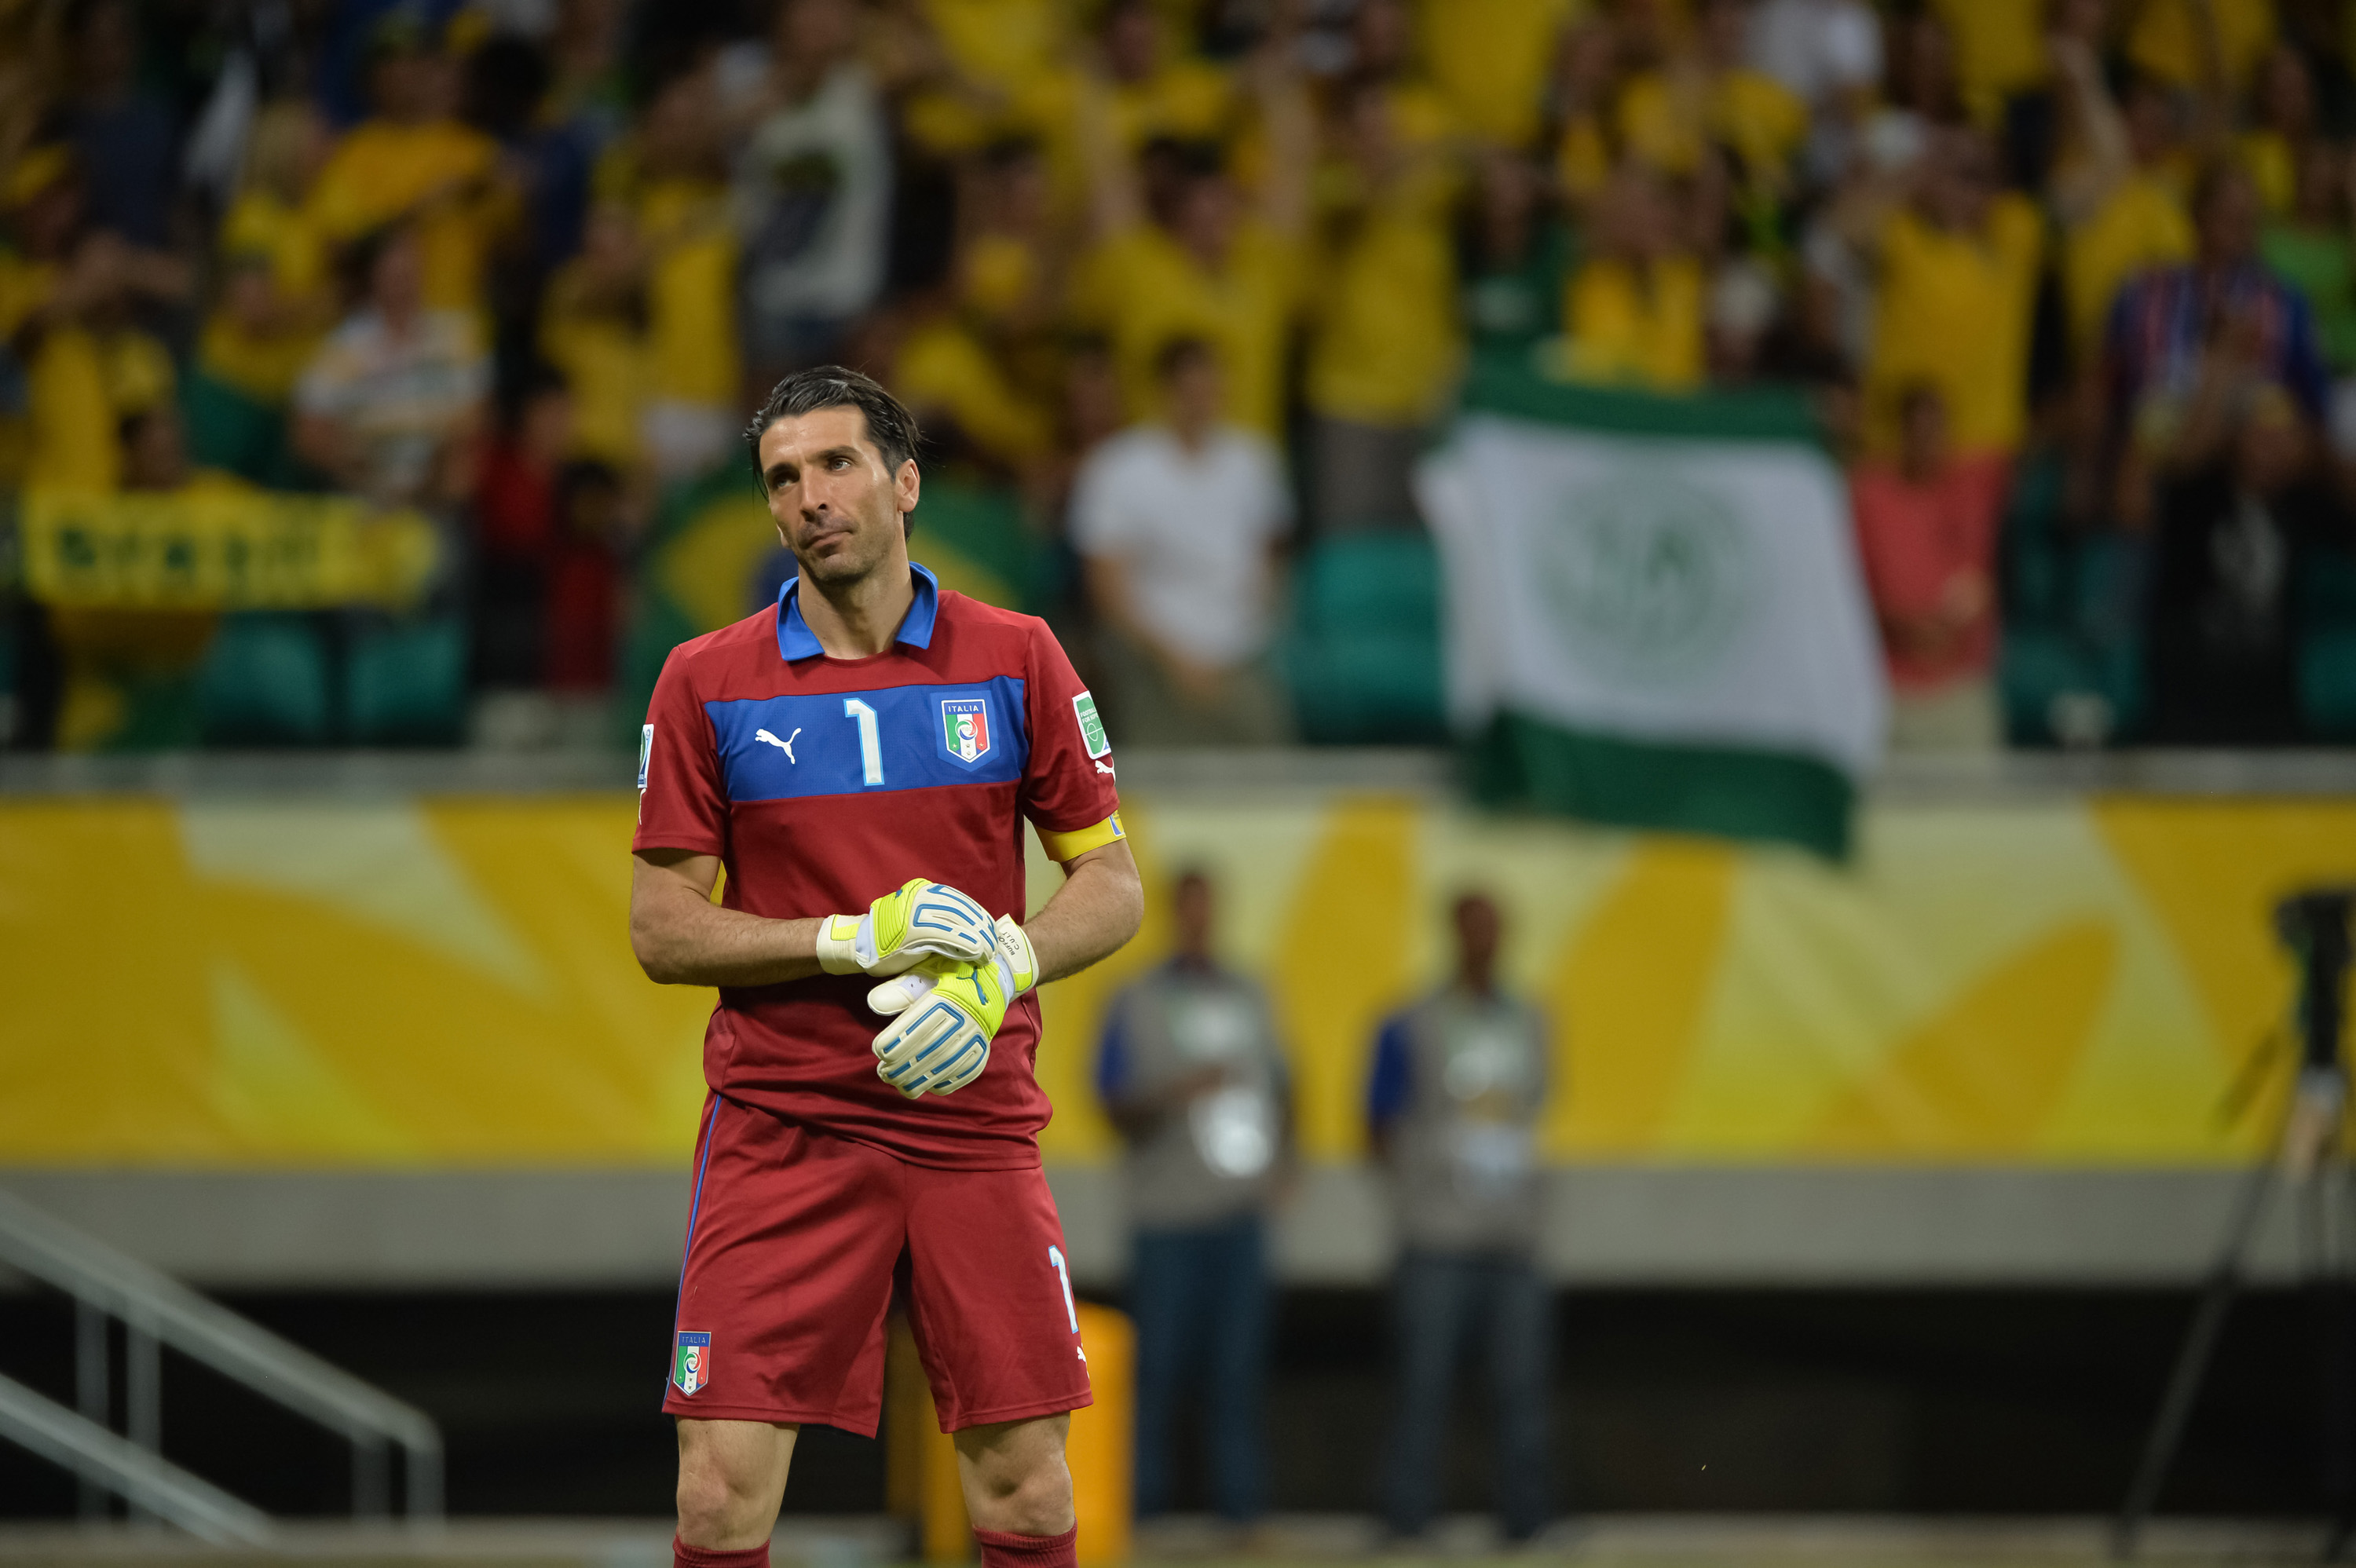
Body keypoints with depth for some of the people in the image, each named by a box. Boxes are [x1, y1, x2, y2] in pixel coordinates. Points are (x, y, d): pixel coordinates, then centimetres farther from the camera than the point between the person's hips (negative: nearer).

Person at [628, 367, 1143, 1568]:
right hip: (778, 1133, -1)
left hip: (973, 1121, 1)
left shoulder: (1015, 660, 4)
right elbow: (660, 931, 1)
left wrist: (999, 972, -13)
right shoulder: (704, 683, 2)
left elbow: (1112, 886, 7)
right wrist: (857, 940, -14)